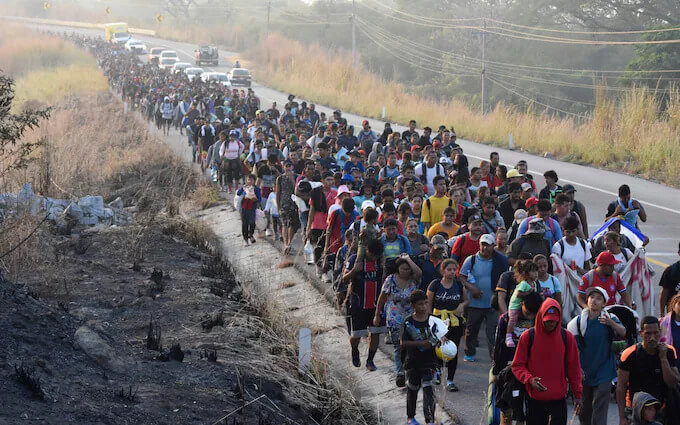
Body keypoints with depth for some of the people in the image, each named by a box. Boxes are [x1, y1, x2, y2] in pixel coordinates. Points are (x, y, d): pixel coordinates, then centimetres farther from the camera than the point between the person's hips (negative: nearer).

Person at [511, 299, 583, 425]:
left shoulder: (567, 337, 2)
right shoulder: (528, 336, -2)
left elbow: (574, 367, 7)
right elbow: (517, 366, 2)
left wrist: (577, 394, 6)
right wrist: (529, 379, -17)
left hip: (559, 399, 0)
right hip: (535, 400, 0)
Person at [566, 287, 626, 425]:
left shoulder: (610, 319, -4)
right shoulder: (578, 321, 1)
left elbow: (623, 333, -21)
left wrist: (611, 323, -40)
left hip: (603, 372, -3)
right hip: (583, 372, 3)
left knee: (599, 409, -9)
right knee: (584, 410, 11)